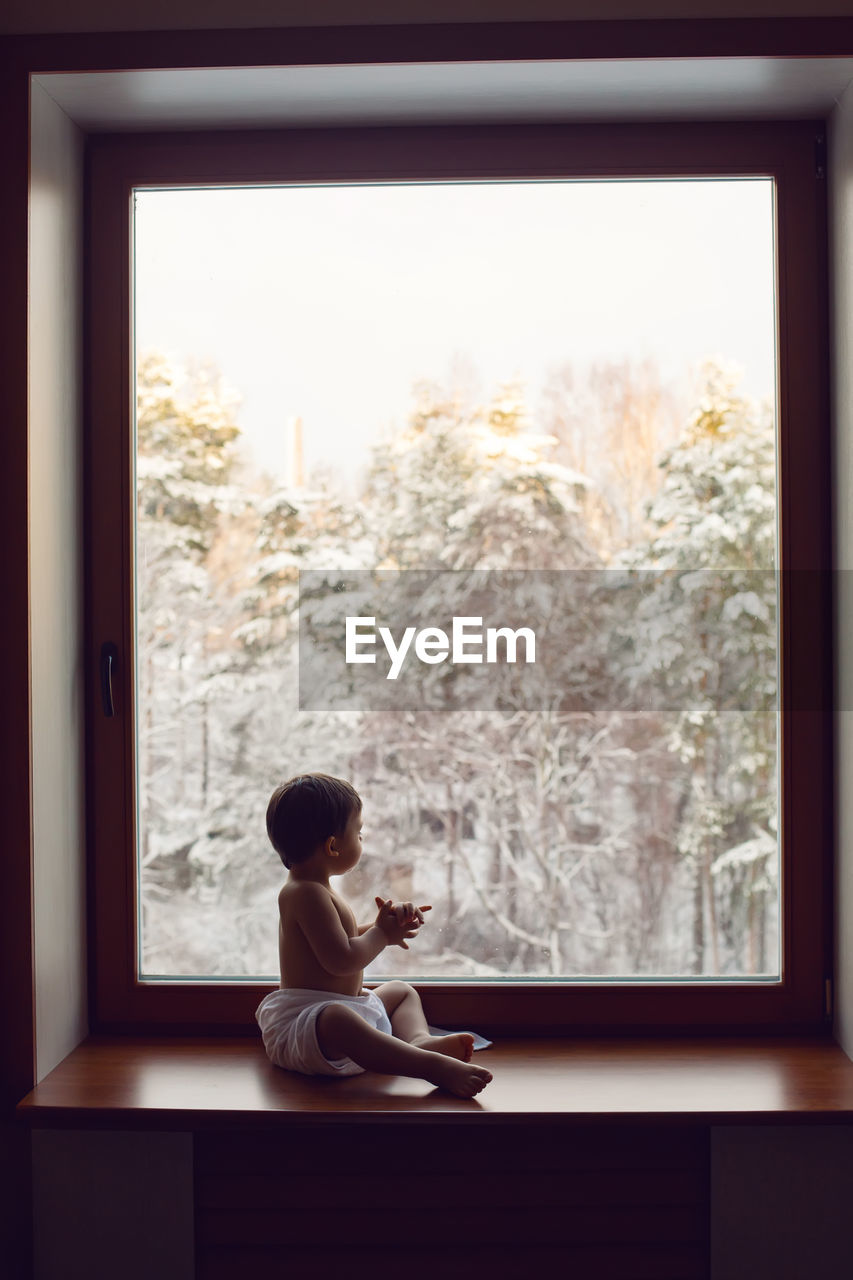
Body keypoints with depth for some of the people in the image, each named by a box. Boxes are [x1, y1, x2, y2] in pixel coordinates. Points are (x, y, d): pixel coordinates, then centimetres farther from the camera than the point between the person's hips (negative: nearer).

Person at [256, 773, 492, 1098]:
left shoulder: (313, 890, 15)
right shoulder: (306, 894, -19)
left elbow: (349, 938, 23)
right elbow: (342, 959, -27)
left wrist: (391, 921, 6)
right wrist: (383, 933, -10)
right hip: (302, 1021, -12)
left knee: (400, 991, 25)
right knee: (335, 1020, -43)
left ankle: (418, 1039, -8)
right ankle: (433, 1066, -56)